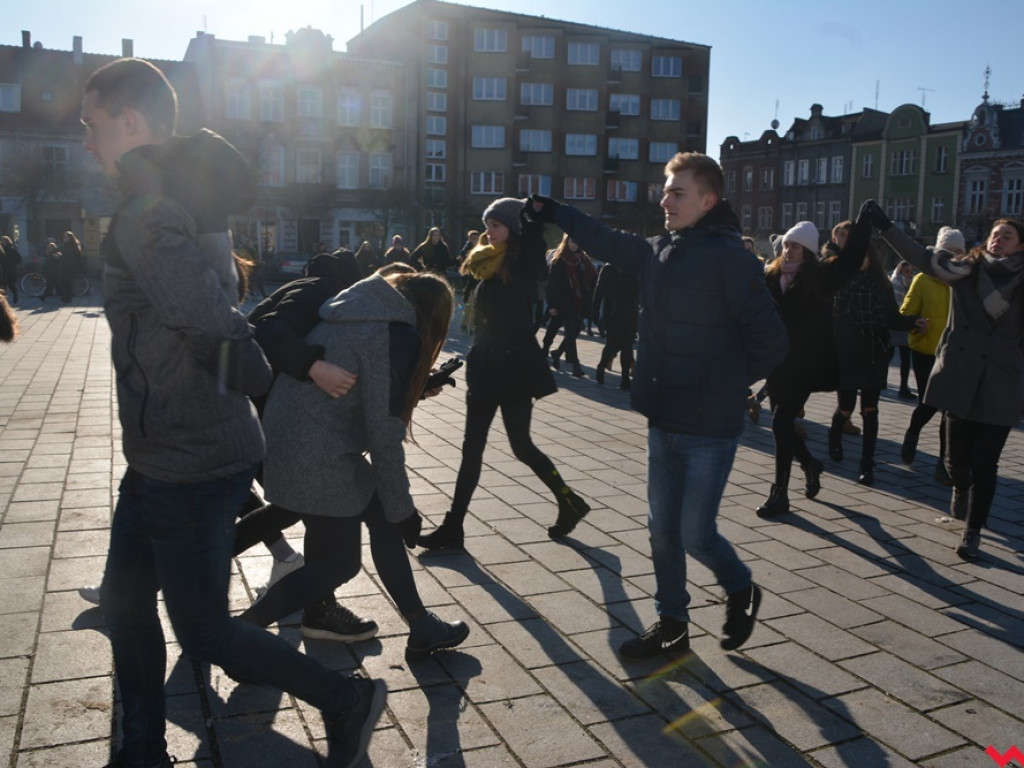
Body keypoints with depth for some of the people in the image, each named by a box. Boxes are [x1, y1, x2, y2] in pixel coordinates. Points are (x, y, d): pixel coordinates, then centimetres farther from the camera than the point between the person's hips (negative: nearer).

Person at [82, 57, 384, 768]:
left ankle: (347, 700, 20)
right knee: (125, 602, 20)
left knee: (203, 628, 4)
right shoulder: (189, 206, 10)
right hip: (164, 456, 10)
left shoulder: (145, 218, -21)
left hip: (191, 464, -10)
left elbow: (206, 311, -37)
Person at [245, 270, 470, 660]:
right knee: (339, 564, 9)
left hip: (286, 446, 9)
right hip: (317, 463, -9)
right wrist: (402, 510, -8)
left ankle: (421, 627, 24)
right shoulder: (397, 335, -15)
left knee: (381, 515, 16)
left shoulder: (361, 309, 10)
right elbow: (384, 436, -16)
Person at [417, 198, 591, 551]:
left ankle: (569, 502, 24)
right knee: (472, 447, 8)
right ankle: (453, 527, 13)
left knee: (521, 446, 3)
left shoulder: (523, 265, -9)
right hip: (486, 367, 7)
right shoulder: (489, 263, 10)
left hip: (515, 367, -7)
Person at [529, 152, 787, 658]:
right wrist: (551, 211, 26)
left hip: (709, 429, -7)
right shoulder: (657, 252, 8)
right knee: (663, 531, 14)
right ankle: (672, 625, 30)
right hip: (663, 422, 7)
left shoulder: (730, 257, -14)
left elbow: (770, 340, -15)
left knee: (695, 534, 0)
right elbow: (605, 241, 25)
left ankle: (741, 589, 30)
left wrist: (731, 383, -3)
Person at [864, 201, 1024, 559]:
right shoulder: (966, 270, 3)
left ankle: (972, 531, 12)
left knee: (984, 463, -1)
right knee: (956, 454, 8)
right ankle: (960, 489, 43)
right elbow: (922, 257, -7)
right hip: (960, 376, 1)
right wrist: (885, 226, -15)